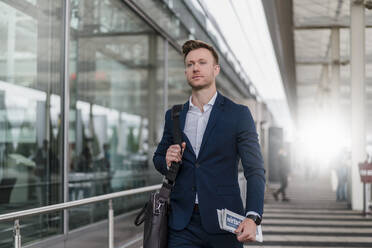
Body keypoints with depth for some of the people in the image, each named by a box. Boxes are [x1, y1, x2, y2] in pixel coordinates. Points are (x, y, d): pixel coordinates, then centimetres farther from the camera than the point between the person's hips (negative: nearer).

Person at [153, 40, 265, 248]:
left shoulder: (239, 114, 0)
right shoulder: (173, 116, 11)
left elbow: (255, 170, -4)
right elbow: (158, 158, 23)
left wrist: (253, 217, -18)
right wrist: (166, 161, -2)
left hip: (223, 223, -2)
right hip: (182, 224, 3)